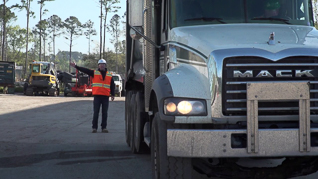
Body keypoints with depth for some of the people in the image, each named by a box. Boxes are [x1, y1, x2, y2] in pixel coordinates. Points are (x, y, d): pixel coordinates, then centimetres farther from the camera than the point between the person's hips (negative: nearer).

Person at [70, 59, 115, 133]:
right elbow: (84, 70, -1)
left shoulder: (109, 75, 12)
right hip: (97, 96, -2)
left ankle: (104, 127, 9)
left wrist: (112, 95, 8)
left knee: (105, 113, 3)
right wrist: (76, 66, -10)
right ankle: (94, 128, 3)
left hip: (106, 96, 2)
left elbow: (112, 85, 16)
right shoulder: (94, 73, 6)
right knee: (96, 112, -1)